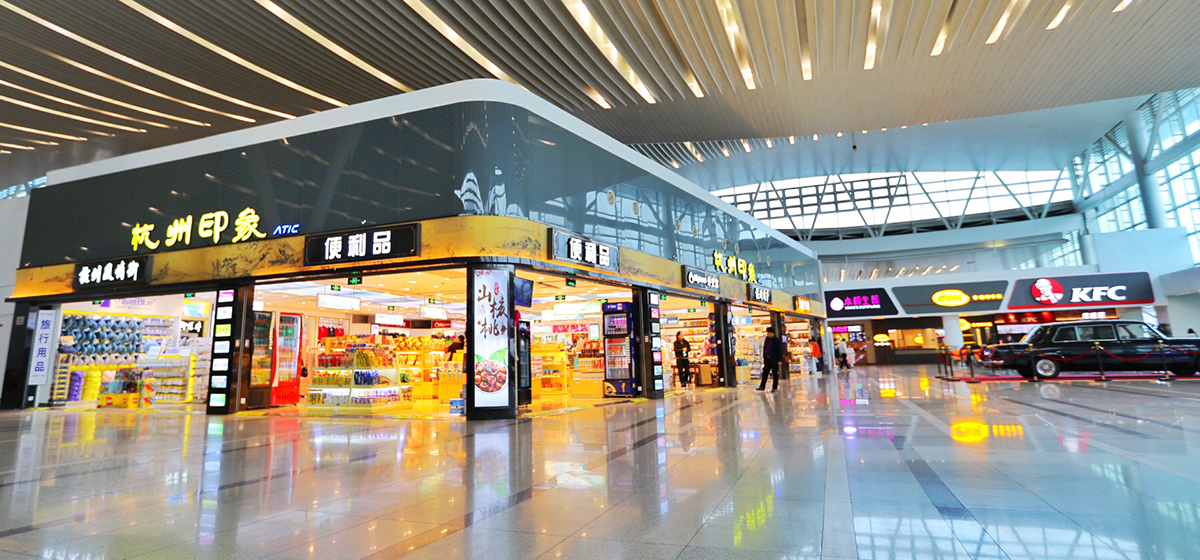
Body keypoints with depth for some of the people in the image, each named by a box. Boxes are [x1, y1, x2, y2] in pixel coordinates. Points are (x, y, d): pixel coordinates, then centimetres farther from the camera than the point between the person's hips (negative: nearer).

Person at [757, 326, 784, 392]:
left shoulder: (777, 340, -8)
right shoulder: (767, 339, 10)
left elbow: (780, 350, -9)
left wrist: (780, 360, -14)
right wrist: (764, 359, 13)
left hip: (774, 360, -6)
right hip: (767, 359, 6)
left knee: (775, 374, 2)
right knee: (765, 373, 8)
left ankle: (775, 387, 9)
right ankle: (762, 386, 14)